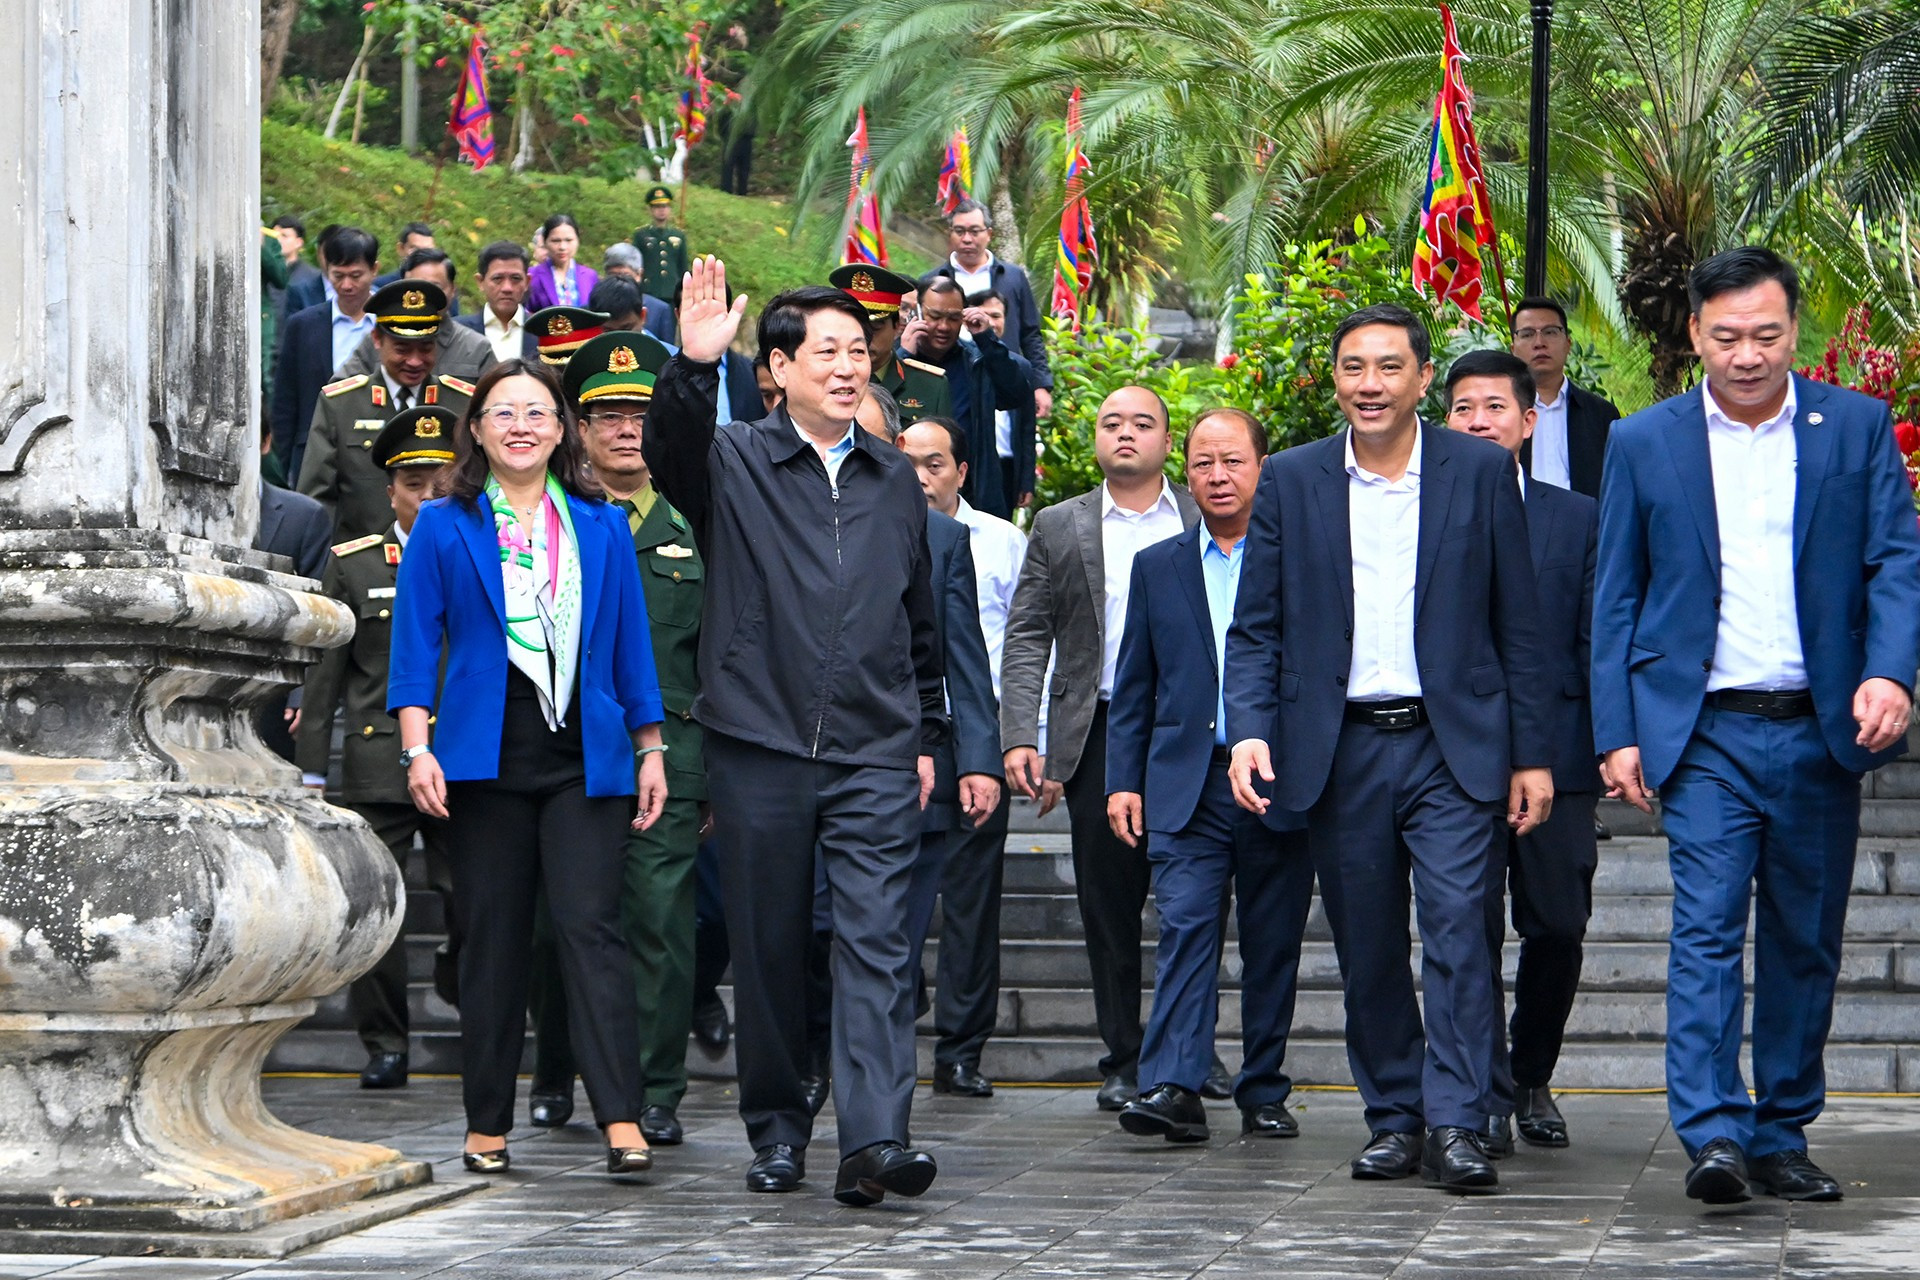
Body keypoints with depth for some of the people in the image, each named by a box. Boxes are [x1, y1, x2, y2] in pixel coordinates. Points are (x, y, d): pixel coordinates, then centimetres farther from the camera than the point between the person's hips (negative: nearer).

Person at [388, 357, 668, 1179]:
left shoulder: (602, 527, 11)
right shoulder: (444, 528, 6)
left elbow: (631, 645, 13)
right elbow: (416, 643, 3)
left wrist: (649, 749, 9)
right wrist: (418, 749, -7)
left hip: (585, 758, 0)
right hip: (486, 759, 0)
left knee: (591, 928, -10)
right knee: (492, 941, 4)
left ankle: (621, 1122, -15)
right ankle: (488, 1126, 11)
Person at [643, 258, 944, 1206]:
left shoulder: (895, 479, 14)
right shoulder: (734, 463, 3)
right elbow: (671, 453, -21)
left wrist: (925, 736, 18)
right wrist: (693, 366, -39)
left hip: (876, 757, 2)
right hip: (759, 747, -1)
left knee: (876, 946, -10)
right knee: (766, 951, 6)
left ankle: (873, 1143, -17)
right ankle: (777, 1133, 19)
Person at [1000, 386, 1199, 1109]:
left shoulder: (1205, 522, 9)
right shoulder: (1059, 528, 10)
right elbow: (1027, 637, 6)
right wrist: (1019, 737, -5)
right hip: (1099, 739, 1)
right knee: (1109, 906, 3)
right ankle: (1123, 1061, 11)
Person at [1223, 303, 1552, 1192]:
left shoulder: (1482, 471, 3)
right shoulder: (1291, 480, 6)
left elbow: (1517, 624, 5)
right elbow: (1256, 628, 6)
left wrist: (1531, 754, 1)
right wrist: (1249, 730, -9)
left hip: (1452, 744, -2)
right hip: (1341, 748, 2)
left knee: (1457, 926, -13)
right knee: (1366, 951, 7)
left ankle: (1456, 1125, -11)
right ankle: (1393, 1119, 17)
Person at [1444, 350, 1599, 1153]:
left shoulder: (1576, 519, 10)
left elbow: (1598, 641, 8)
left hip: (1555, 753, 1)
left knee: (1558, 929, 4)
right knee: (1471, 931, -5)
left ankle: (1531, 1079, 25)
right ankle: (1488, 1100, 3)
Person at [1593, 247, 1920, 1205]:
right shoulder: (1644, 443, 5)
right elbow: (1615, 599, 7)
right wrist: (1618, 733, 0)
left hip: (1822, 731, 2)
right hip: (1706, 733, -1)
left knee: (1806, 944, 7)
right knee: (1707, 928, -13)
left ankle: (1780, 1138, 16)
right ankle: (1713, 1136, -17)